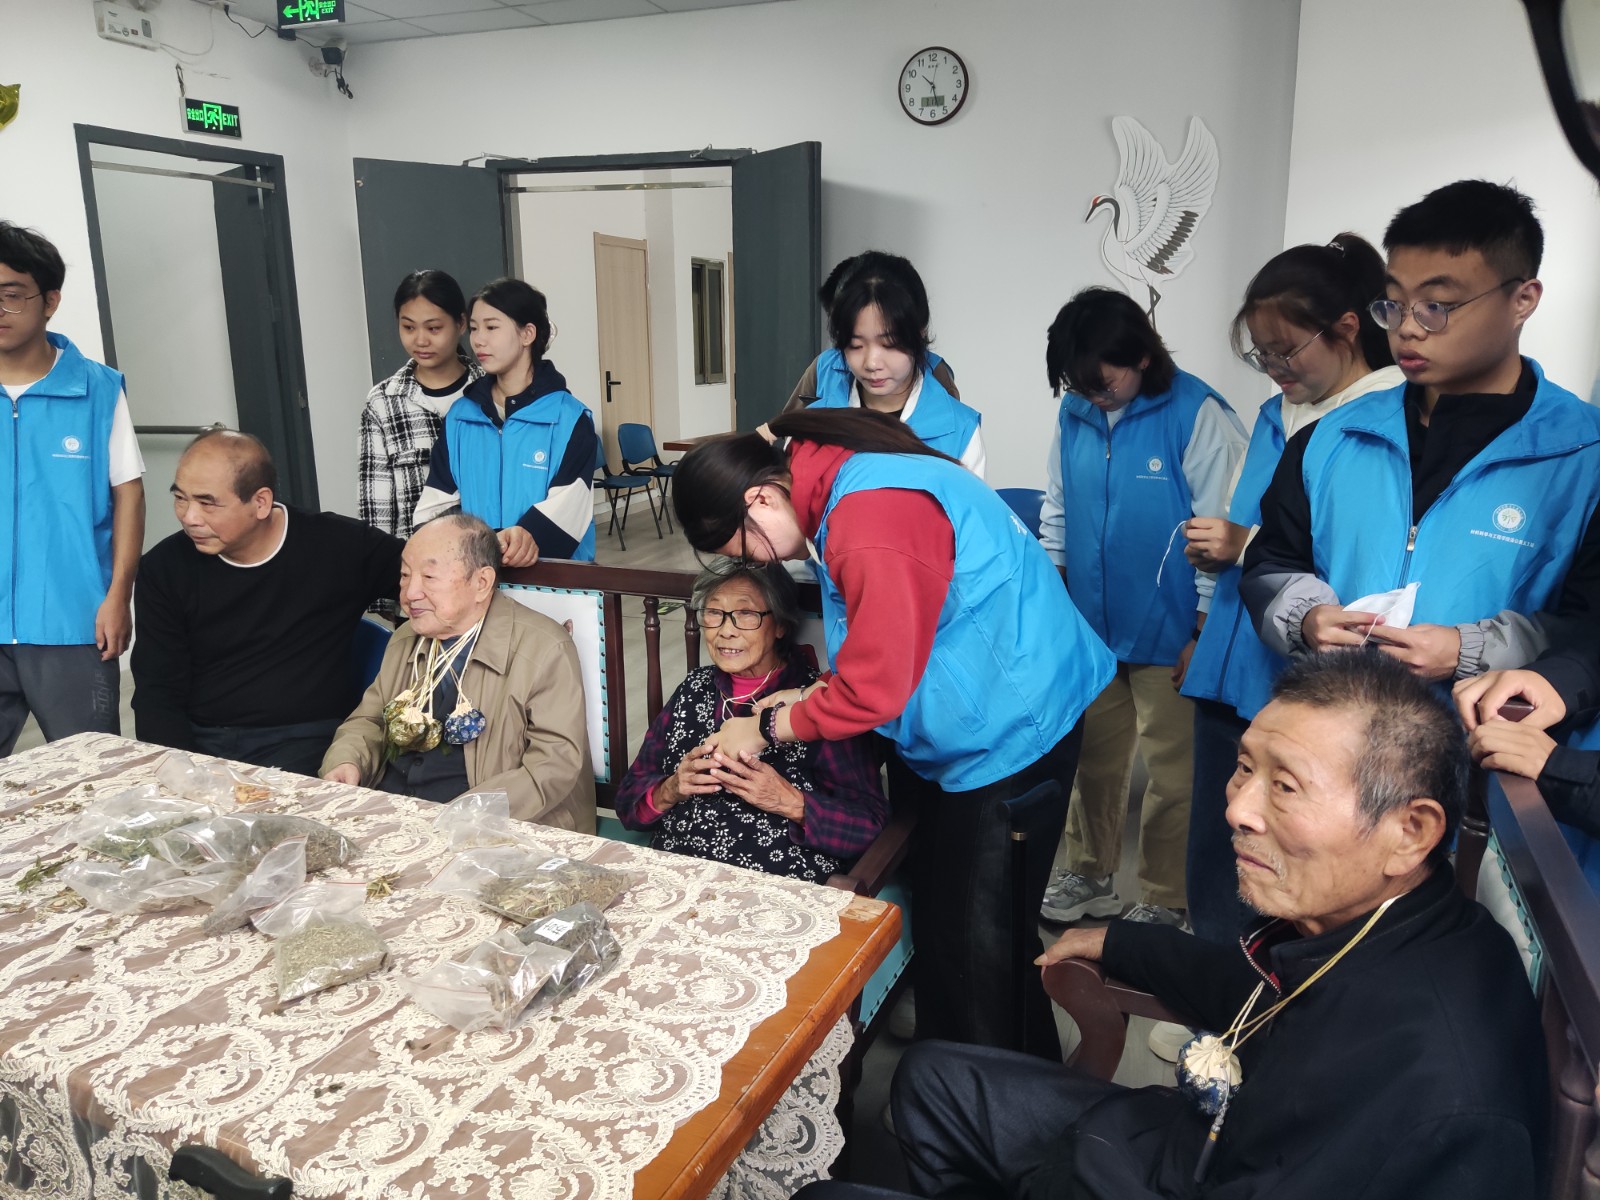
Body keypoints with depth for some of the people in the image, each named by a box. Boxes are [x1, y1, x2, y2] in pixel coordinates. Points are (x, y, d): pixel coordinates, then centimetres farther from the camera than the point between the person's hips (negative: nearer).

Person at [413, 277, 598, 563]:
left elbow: (566, 507, -11)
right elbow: (436, 500, 11)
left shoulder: (569, 417, -1)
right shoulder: (459, 416, 13)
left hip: (555, 570, -2)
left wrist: (529, 536, -29)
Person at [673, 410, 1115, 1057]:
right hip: (967, 728, 10)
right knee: (938, 915, 19)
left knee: (975, 942, 0)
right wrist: (813, 695, 3)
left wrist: (769, 726, -8)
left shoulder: (873, 520, -27)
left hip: (1012, 729, -10)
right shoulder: (837, 486, 6)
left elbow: (876, 688, -24)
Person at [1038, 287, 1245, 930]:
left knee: (1171, 775, 9)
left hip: (1168, 635, -5)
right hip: (1090, 630, 5)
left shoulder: (1198, 415, -15)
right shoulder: (1076, 413, 2)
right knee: (1093, 760, 18)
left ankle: (1163, 902, 25)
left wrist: (1201, 634, -12)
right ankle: (1088, 877, 36)